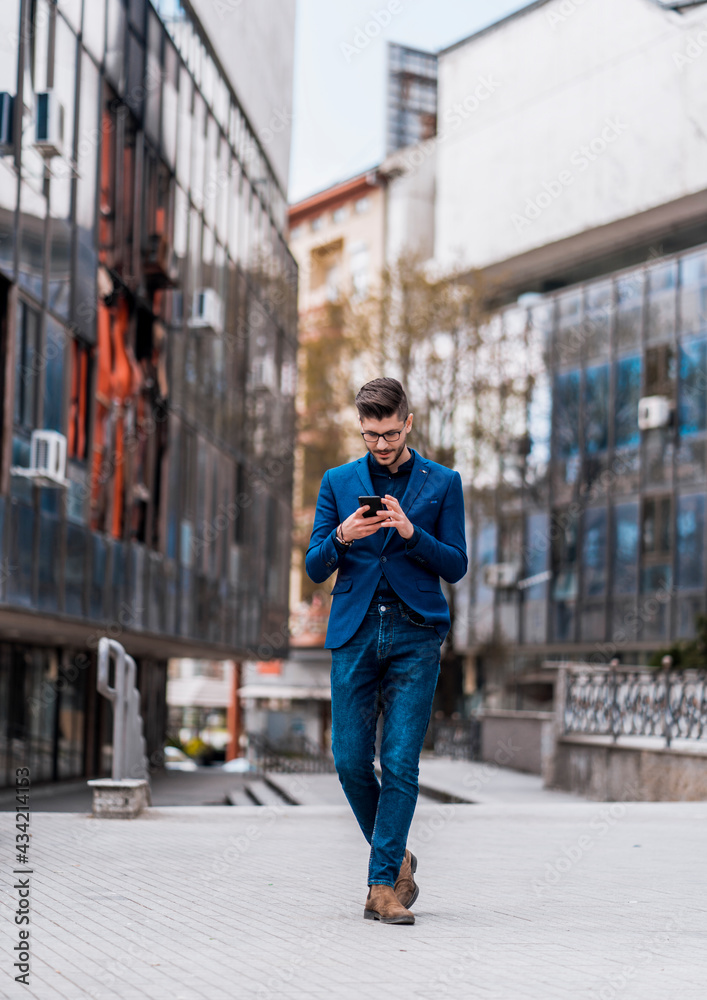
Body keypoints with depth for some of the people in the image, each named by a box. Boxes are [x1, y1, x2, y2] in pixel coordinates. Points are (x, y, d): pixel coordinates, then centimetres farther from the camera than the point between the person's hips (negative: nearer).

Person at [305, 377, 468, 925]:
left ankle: (383, 884, -1)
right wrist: (342, 537, -12)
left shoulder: (443, 483, 6)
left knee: (400, 762, -6)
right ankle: (396, 858, 23)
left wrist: (410, 532, -13)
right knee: (350, 760, 1)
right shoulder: (338, 482, 11)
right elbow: (315, 569, 9)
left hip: (415, 637, -2)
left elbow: (456, 566, 3)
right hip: (354, 633, 2)